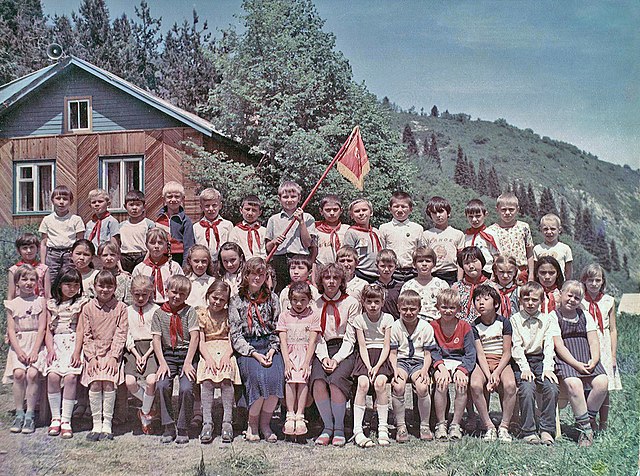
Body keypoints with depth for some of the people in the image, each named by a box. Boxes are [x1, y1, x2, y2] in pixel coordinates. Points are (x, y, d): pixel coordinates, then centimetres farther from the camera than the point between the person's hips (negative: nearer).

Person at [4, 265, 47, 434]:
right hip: (18, 344, 1)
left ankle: (30, 415, -13)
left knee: (32, 374, -24)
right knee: (19, 373, -23)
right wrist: (19, 351, -11)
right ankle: (19, 414, -11)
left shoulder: (40, 301, 5)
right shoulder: (13, 304, 10)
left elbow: (42, 328, -2)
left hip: (36, 344, -1)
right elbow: (11, 330, 3)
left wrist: (35, 351, -12)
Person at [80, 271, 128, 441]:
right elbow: (86, 335, 5)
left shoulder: (120, 307, 2)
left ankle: (107, 424, -9)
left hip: (113, 352, -1)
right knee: (94, 384, -16)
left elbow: (121, 334, -2)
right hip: (93, 353, 1)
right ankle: (96, 424, -7)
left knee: (109, 382, -19)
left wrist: (113, 356, -11)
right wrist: (91, 357, -6)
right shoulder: (88, 308, 6)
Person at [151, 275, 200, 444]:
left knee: (186, 388, -22)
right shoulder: (159, 313, 9)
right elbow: (156, 339, 2)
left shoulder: (189, 311, 5)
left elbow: (195, 337, -4)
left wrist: (188, 362, -13)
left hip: (187, 354, -1)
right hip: (167, 355, 1)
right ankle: (168, 427, -8)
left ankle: (183, 429, -4)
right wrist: (162, 363, -10)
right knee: (162, 385, -23)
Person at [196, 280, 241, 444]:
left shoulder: (229, 314, 12)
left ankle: (227, 422, -28)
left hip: (226, 351, 0)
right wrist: (208, 358, -16)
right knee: (207, 377, -30)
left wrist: (227, 355, -16)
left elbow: (232, 339, 3)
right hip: (207, 352, 0)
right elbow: (201, 341, 2)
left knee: (226, 375, -31)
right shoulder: (201, 314, 10)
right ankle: (207, 422, -28)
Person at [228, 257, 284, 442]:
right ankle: (252, 425, -10)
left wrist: (272, 351, -7)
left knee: (276, 376, -28)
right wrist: (255, 354, -12)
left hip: (270, 346, 2)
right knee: (258, 376, -31)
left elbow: (277, 329, 10)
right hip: (246, 349, -2)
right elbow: (235, 335, 0)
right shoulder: (237, 301, 6)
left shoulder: (272, 298, 12)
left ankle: (265, 423, -9)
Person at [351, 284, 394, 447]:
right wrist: (368, 367, -13)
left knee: (380, 382, -28)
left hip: (382, 357, 0)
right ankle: (357, 429, -24)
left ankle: (383, 428, -18)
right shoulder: (359, 319, 6)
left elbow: (386, 346, -1)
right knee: (363, 383, -26)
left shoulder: (387, 318, 4)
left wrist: (377, 367, -14)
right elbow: (362, 346, 1)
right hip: (365, 356, 1)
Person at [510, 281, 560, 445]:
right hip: (521, 361, -2)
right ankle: (528, 431, -16)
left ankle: (547, 430, -12)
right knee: (526, 388, -28)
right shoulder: (515, 319, 6)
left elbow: (549, 346, 2)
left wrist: (547, 368, -13)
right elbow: (516, 347, -2)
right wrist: (524, 368, -15)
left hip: (541, 360, 2)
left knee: (552, 388, -24)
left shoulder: (548, 320, 11)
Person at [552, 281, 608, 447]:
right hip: (565, 360, -4)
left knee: (602, 383, -23)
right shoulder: (553, 316, 3)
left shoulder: (586, 316, 18)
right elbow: (559, 345, -6)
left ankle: (589, 419, -3)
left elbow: (594, 342, 10)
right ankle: (586, 429, -23)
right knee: (574, 384, -32)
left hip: (587, 360, 4)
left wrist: (593, 361, -10)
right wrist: (576, 364, -17)